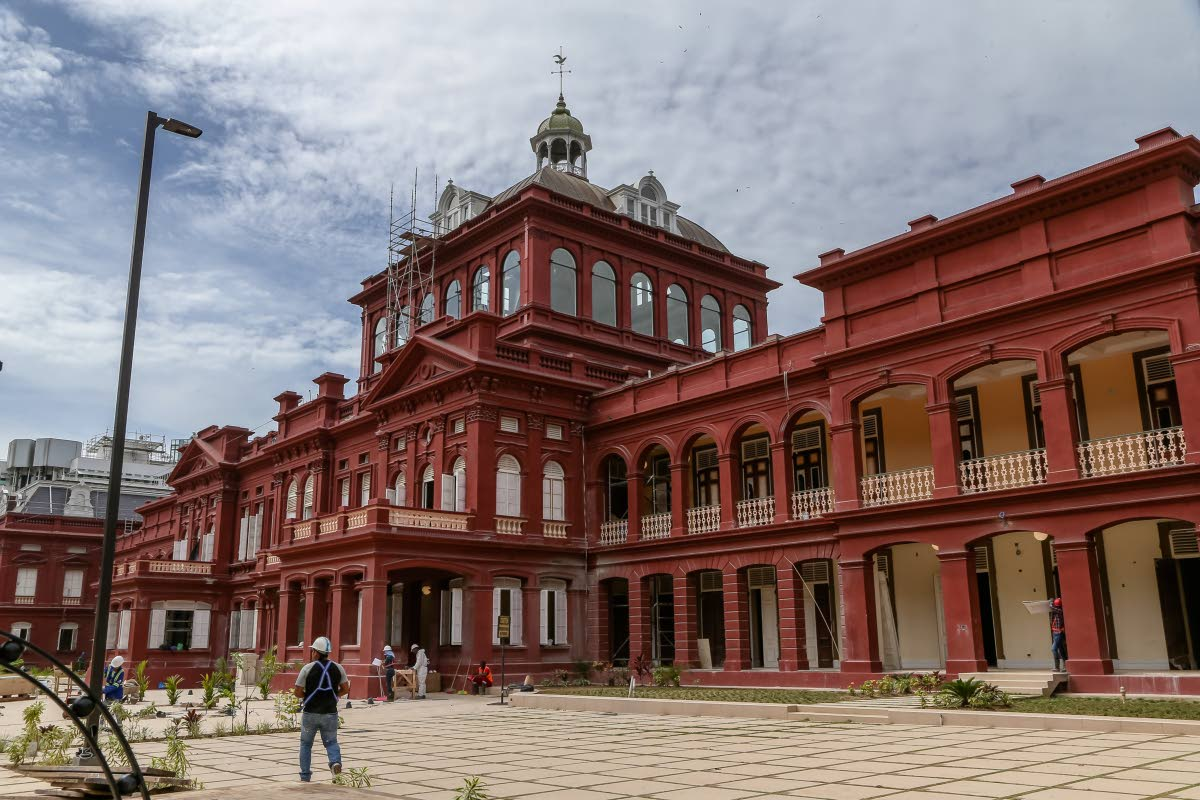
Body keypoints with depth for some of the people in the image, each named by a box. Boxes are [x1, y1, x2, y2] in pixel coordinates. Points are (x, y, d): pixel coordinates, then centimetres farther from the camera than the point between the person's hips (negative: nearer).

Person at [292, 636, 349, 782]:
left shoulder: (308, 668, -9)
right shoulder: (338, 668, 0)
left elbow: (297, 692, -8)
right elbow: (345, 689, 3)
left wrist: (307, 696, 11)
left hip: (310, 713, -2)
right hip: (330, 713, 2)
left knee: (306, 743, 16)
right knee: (331, 741, 14)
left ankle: (305, 776, 18)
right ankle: (335, 762, -15)